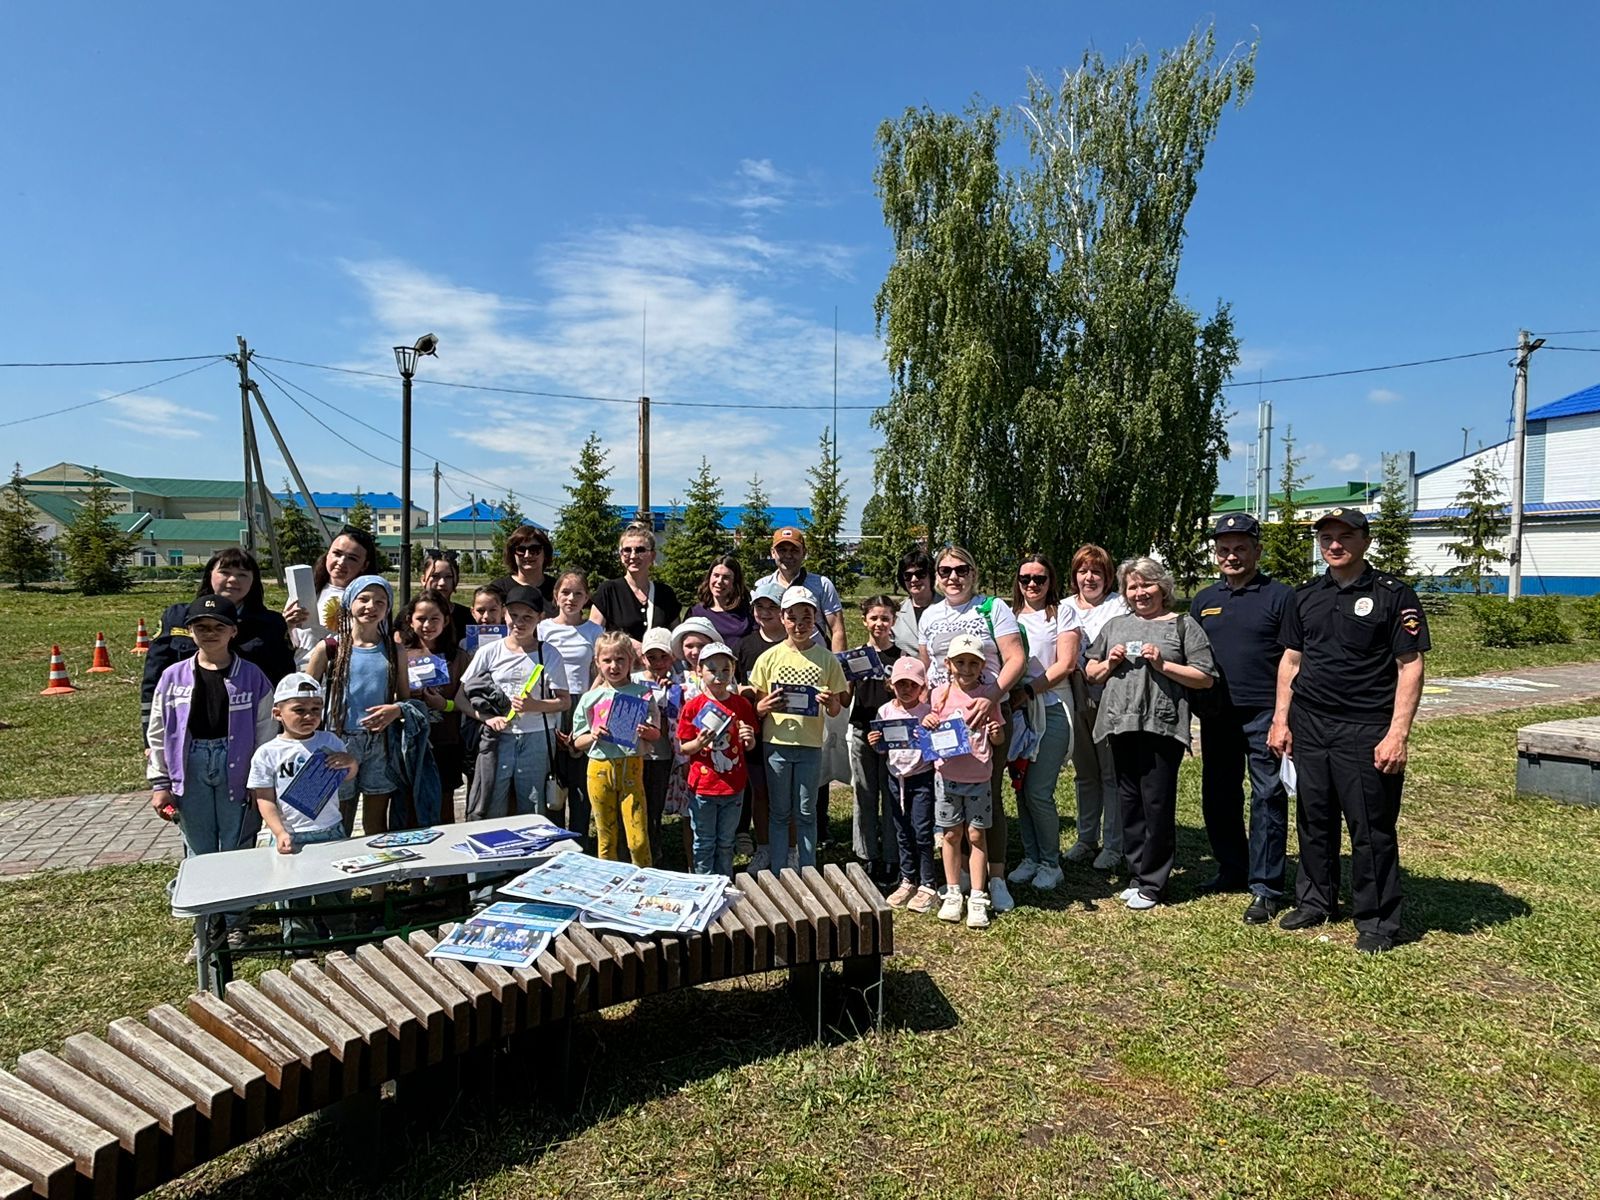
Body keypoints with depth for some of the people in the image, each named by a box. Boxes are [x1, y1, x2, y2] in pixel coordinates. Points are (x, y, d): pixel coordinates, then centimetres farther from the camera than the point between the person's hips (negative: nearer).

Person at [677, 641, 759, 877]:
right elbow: (682, 749, -3)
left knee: (726, 842, 16)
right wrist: (699, 743, -23)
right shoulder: (693, 707, -7)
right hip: (702, 787, -2)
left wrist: (749, 740, -14)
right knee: (704, 843, 10)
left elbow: (749, 748, 8)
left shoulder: (741, 704, 0)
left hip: (734, 786, 2)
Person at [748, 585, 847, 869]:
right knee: (779, 812, 9)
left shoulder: (827, 659, 0)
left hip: (810, 745, 0)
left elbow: (835, 710, 5)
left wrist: (831, 703, -17)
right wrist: (766, 706, -18)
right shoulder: (770, 657, -1)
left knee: (806, 813, 9)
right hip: (776, 742, 0)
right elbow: (754, 704, 3)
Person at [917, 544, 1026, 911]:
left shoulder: (993, 608, -3)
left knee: (989, 795, 2)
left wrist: (991, 696, -24)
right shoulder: (929, 616, 11)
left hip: (989, 714, -3)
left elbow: (1016, 659, -11)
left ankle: (996, 878, 12)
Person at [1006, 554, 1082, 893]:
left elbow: (1066, 665, -6)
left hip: (1051, 709, -4)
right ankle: (1030, 858, 21)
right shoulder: (1010, 615, 14)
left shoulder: (1063, 612, 2)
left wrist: (1028, 692, -14)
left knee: (1038, 792, -8)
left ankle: (1050, 863, 10)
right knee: (1021, 789, 6)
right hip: (1016, 711, 4)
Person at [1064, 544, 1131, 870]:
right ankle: (1086, 839, 25)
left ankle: (1113, 845, 10)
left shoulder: (1119, 605, -2)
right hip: (1076, 699, 5)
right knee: (1084, 772, 14)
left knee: (1112, 773, 0)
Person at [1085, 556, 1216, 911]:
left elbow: (1205, 678, -2)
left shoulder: (1182, 625, 4)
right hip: (1121, 724, 5)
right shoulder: (1115, 625, 17)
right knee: (1129, 802, 9)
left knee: (1157, 803, -3)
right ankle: (1136, 875, 20)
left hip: (1162, 726, -4)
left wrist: (1162, 664, -11)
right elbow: (1091, 673, 21)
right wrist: (1109, 663, 1)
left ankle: (1152, 883, 7)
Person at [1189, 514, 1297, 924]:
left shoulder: (1280, 596, -2)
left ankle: (1265, 888, 6)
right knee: (1218, 797, 12)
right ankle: (1233, 871, 28)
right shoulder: (1203, 601, 13)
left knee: (1268, 798, -1)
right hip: (1217, 716, 5)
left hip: (1264, 713, -5)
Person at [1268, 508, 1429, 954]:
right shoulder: (1306, 596, 11)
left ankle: (1377, 921, 16)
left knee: (1371, 829, 2)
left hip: (1366, 732, -5)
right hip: (1309, 727, 5)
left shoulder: (1393, 595, -4)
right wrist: (1281, 719, 9)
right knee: (1313, 820, 14)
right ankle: (1315, 901, 29)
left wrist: (1397, 734, -14)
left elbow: (1410, 667, -8)